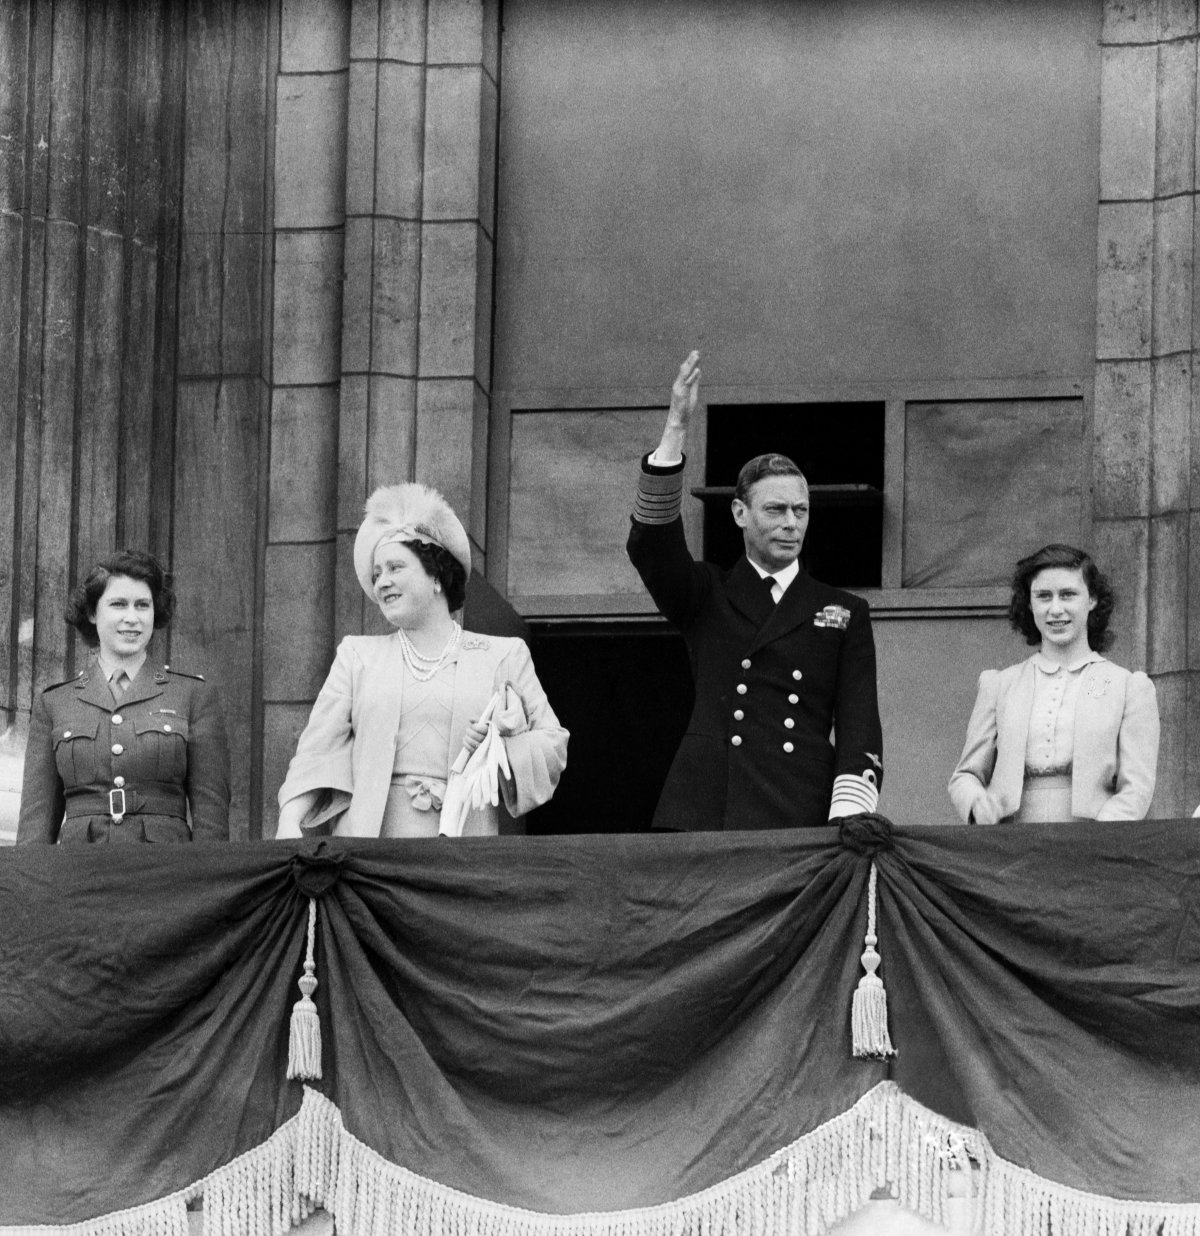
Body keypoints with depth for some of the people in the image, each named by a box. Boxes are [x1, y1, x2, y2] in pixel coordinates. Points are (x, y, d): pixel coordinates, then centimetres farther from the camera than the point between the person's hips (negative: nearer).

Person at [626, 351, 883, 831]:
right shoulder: (706, 597, 16)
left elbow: (858, 731, 7)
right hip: (704, 818, 0)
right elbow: (651, 541, -3)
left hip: (805, 825, 0)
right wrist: (675, 427, -12)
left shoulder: (845, 614, 16)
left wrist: (846, 829, -9)